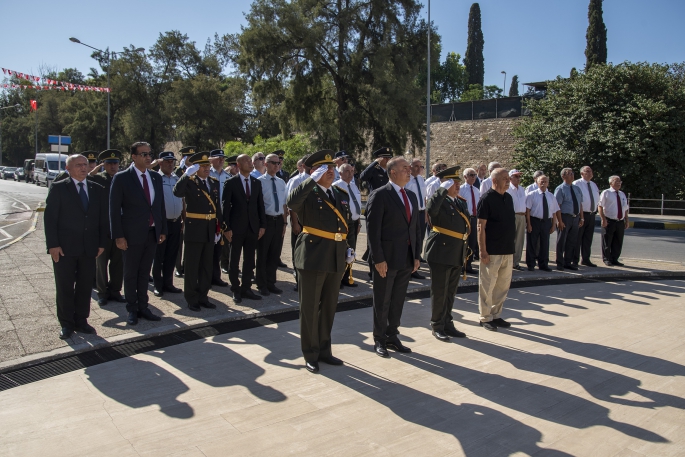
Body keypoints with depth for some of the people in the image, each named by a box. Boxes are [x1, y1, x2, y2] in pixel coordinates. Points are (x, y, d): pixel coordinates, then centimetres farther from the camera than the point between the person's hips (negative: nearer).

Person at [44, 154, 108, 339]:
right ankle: (66, 324, 18)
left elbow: (103, 218, 9)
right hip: (65, 247, -3)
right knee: (65, 287, 6)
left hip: (89, 248, 3)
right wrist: (53, 244, -12)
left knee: (85, 286, 9)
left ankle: (81, 321, 22)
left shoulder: (97, 190, 8)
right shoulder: (58, 188, -2)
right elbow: (49, 218, -6)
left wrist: (101, 243, 4)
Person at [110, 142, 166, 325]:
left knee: (145, 273, 14)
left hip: (152, 233, 4)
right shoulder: (121, 178, -8)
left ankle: (143, 307, 26)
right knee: (131, 274, 10)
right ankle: (132, 310, 23)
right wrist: (118, 236, -13)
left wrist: (163, 230, 8)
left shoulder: (156, 177, 7)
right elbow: (114, 209, -9)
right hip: (132, 234, -4)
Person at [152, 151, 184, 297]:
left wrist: (184, 219, 10)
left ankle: (168, 283, 23)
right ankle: (157, 285, 16)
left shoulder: (178, 179, 11)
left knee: (172, 256, 12)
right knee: (158, 256, 6)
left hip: (176, 223, 5)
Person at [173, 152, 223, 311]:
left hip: (210, 229, 5)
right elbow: (177, 193, -29)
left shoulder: (215, 182, 9)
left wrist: (219, 228, 8)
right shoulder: (189, 182, -7)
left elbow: (217, 205, 10)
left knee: (207, 266, 12)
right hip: (194, 229, -5)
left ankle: (203, 297, 24)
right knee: (192, 266, 5)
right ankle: (191, 299, 15)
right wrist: (187, 174, -29)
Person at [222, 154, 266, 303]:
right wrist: (226, 228, -11)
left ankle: (246, 288, 20)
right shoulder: (230, 183, -4)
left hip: (253, 227, 4)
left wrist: (262, 225, 4)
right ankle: (235, 290, 18)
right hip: (236, 227, -4)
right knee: (234, 260, 6)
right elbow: (225, 206, -6)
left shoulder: (257, 183, 8)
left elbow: (260, 205, 9)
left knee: (249, 260, 9)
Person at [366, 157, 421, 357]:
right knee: (382, 302, 7)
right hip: (387, 258, -6)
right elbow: (373, 229, -14)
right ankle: (379, 341, 21)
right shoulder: (379, 195, -10)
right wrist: (378, 259, -17)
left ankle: (392, 336, 29)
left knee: (398, 301, 15)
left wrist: (417, 255, 9)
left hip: (407, 258, 6)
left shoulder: (412, 196, 12)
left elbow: (415, 227, 14)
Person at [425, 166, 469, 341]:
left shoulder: (462, 202, 14)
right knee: (439, 292, 3)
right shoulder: (438, 201, -9)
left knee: (451, 292, 16)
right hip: (441, 253, -7)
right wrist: (443, 189, -24)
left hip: (457, 254, 7)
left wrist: (465, 249, 17)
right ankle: (437, 326, 15)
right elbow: (431, 209, -34)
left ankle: (448, 323, 27)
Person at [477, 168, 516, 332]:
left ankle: (496, 315, 26)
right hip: (492, 251, -7)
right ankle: (486, 318, 14)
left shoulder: (508, 198, 11)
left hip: (508, 250, 7)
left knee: (503, 285, 13)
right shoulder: (487, 198, -11)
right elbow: (481, 227, -13)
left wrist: (512, 245, 14)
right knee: (487, 285, 2)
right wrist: (483, 251, -17)